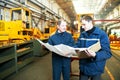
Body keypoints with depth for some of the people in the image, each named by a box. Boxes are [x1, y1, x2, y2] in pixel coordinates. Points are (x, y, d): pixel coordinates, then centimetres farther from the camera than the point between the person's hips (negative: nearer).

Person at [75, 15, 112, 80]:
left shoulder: (102, 34, -13)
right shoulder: (82, 34, 4)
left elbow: (107, 52, -18)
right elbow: (77, 46, 9)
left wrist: (95, 55, -37)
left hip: (95, 69, -4)